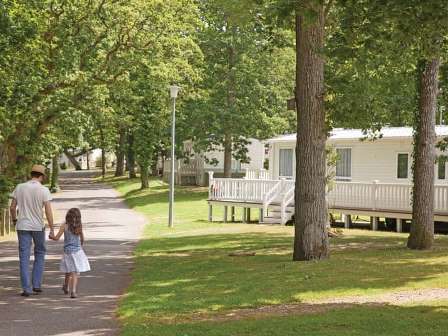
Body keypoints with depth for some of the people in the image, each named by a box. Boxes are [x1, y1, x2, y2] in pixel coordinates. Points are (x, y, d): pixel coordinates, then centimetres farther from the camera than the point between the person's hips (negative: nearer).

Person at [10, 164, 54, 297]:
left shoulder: (20, 187, -2)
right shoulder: (44, 190, -8)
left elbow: (12, 207, 1)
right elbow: (48, 211, -12)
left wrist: (14, 220, 19)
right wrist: (51, 229, -7)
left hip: (23, 226, 1)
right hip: (38, 226, -1)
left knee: (24, 257, 3)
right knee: (40, 254, 18)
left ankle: (26, 288, -1)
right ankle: (36, 284, 13)